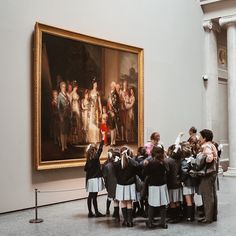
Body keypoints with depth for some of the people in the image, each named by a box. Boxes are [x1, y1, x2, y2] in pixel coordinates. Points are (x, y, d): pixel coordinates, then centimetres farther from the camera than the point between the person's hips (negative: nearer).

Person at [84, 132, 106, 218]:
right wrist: (103, 139, -9)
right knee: (94, 196, -5)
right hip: (95, 179, -8)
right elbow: (100, 149, -14)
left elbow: (85, 169, 13)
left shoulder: (89, 159, 8)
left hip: (90, 179, 8)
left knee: (91, 196, 11)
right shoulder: (95, 157, -12)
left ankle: (90, 212, 17)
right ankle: (97, 212, -1)